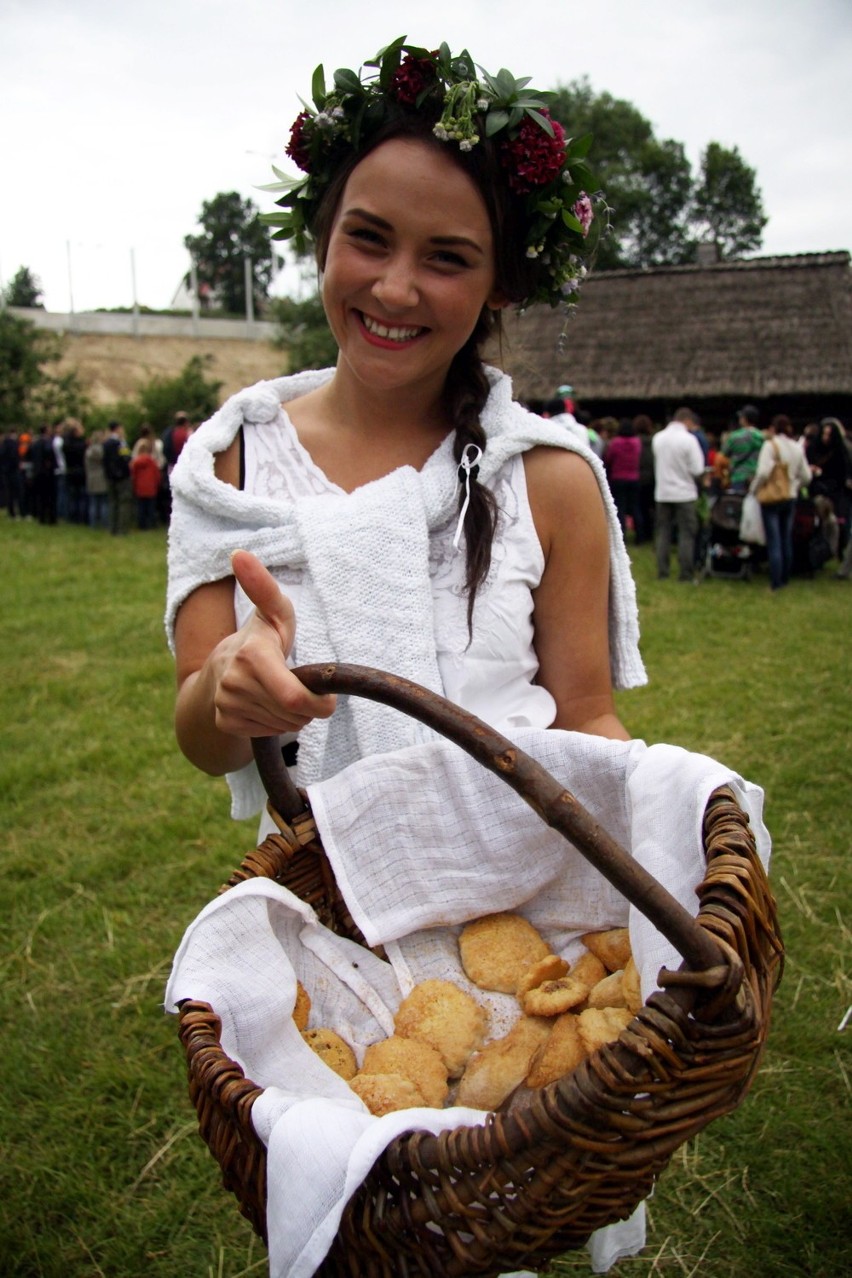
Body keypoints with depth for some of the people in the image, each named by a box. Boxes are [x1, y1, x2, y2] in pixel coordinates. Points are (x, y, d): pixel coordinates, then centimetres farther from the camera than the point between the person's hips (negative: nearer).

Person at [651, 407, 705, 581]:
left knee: (663, 532, 11)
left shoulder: (658, 438, 1)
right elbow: (697, 470, -14)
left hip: (662, 492, 4)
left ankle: (662, 571, 13)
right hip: (684, 493, -4)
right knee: (686, 534, 3)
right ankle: (686, 573, 3)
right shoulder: (689, 439, -13)